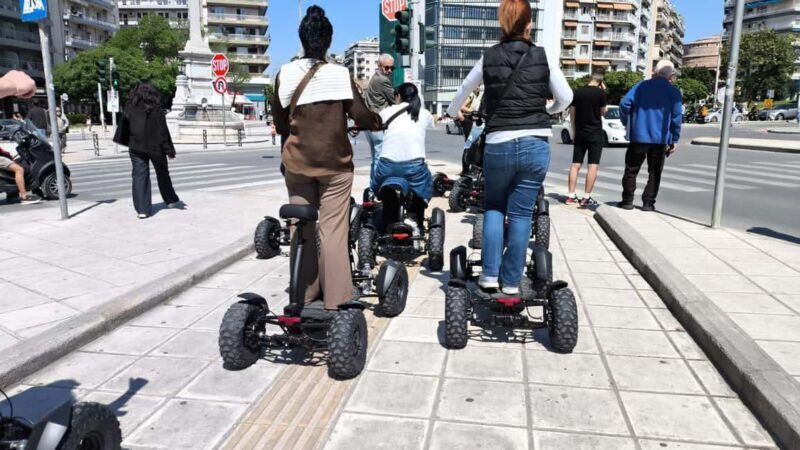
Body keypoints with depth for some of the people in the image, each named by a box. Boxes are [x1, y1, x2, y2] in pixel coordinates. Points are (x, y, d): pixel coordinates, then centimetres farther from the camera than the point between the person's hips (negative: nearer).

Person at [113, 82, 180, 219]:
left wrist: (125, 141, 28)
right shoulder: (156, 110, -9)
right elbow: (163, 131, -11)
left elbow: (123, 127, 11)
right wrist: (169, 149, -8)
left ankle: (142, 209, -4)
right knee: (162, 174, 17)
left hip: (136, 147, 2)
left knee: (139, 176, 3)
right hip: (155, 147, -1)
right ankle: (171, 200, 32)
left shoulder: (130, 109, 0)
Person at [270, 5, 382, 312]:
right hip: (334, 162, -2)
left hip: (297, 161, 2)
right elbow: (361, 115, -5)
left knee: (301, 227, 12)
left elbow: (279, 122, 6)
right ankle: (335, 298, 7)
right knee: (333, 229, 2)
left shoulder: (285, 74, -1)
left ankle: (304, 293, 23)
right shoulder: (340, 74, -8)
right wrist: (378, 122, 16)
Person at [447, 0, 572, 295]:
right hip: (535, 144, 0)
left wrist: (452, 113, 39)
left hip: (498, 144, 1)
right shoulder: (542, 57, 2)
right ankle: (511, 280, 14)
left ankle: (490, 274, 12)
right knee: (521, 214, 7)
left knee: (494, 207, 19)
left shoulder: (488, 58, 4)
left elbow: (463, 91, 19)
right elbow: (565, 98, 8)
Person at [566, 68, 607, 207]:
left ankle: (571, 196, 5)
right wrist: (603, 92, 6)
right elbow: (603, 112, 3)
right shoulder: (600, 92, -8)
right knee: (593, 165, -1)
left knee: (575, 164, 6)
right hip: (595, 133, -4)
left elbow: (572, 113, 7)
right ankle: (586, 197, -4)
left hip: (580, 133, 4)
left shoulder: (578, 92, 4)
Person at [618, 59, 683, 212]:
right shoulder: (674, 92, 1)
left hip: (638, 136, 0)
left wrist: (627, 124, 3)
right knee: (654, 172, 10)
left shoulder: (642, 86, 2)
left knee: (631, 170, 9)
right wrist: (674, 140, 5)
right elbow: (676, 118, -2)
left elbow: (624, 103, -9)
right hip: (660, 139, 0)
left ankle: (627, 201, 7)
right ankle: (648, 203, 8)